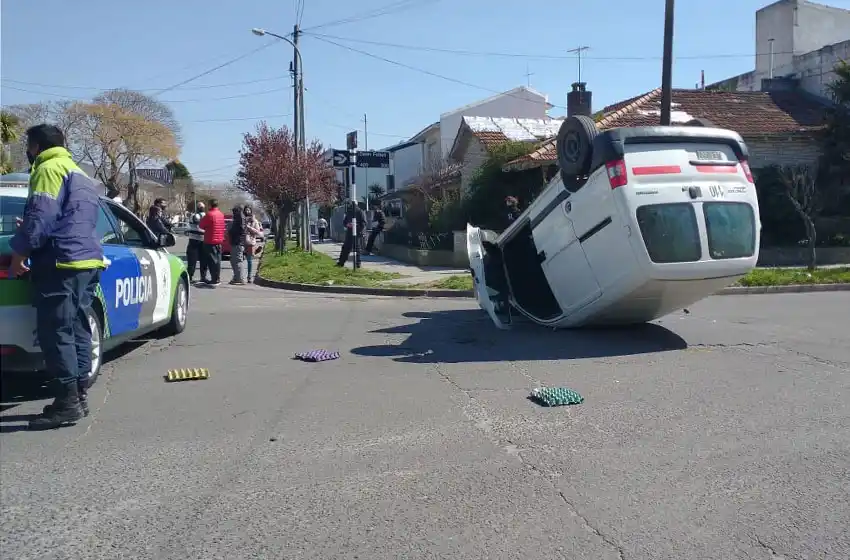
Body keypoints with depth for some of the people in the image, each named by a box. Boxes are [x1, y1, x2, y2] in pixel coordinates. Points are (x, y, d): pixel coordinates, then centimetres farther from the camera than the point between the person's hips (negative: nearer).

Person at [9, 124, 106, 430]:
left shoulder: (49, 168, -6)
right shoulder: (79, 173, 25)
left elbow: (40, 217, -15)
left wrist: (19, 253, -9)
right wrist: (28, 232, 27)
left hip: (62, 263, -10)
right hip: (88, 260, 10)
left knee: (56, 333, -9)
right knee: (77, 330, 10)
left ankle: (67, 403, -10)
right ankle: (78, 396, 13)